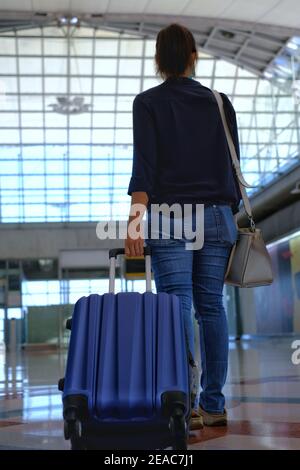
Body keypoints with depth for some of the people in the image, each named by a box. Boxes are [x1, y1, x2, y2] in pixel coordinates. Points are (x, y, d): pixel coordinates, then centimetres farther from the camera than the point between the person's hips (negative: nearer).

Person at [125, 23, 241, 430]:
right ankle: (214, 405, 12)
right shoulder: (220, 102, 10)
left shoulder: (148, 102, 1)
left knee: (178, 309, -4)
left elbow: (145, 165, -10)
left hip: (170, 217, -3)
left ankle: (186, 405, -6)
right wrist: (232, 214, 16)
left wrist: (136, 220, -14)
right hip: (217, 215, 3)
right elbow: (233, 164, 10)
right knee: (211, 307, 7)